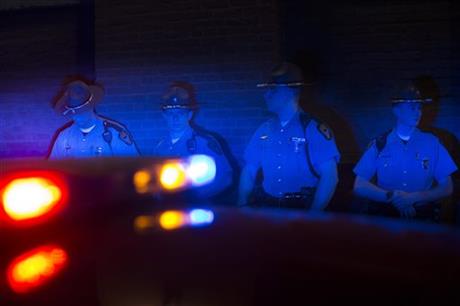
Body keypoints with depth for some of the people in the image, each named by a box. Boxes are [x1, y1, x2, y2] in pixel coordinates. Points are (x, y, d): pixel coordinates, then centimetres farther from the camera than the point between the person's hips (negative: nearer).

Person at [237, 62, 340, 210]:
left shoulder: (314, 129, -6)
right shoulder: (264, 130, 9)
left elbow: (329, 176, -10)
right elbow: (249, 171, 12)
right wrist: (243, 205, -1)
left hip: (301, 209, -3)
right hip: (266, 208, 3)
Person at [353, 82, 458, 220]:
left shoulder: (431, 143, 5)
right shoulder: (379, 144, 3)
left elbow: (446, 188, 6)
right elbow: (359, 187, 0)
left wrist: (413, 198, -10)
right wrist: (392, 197, -14)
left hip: (422, 216, 1)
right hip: (384, 215, 0)